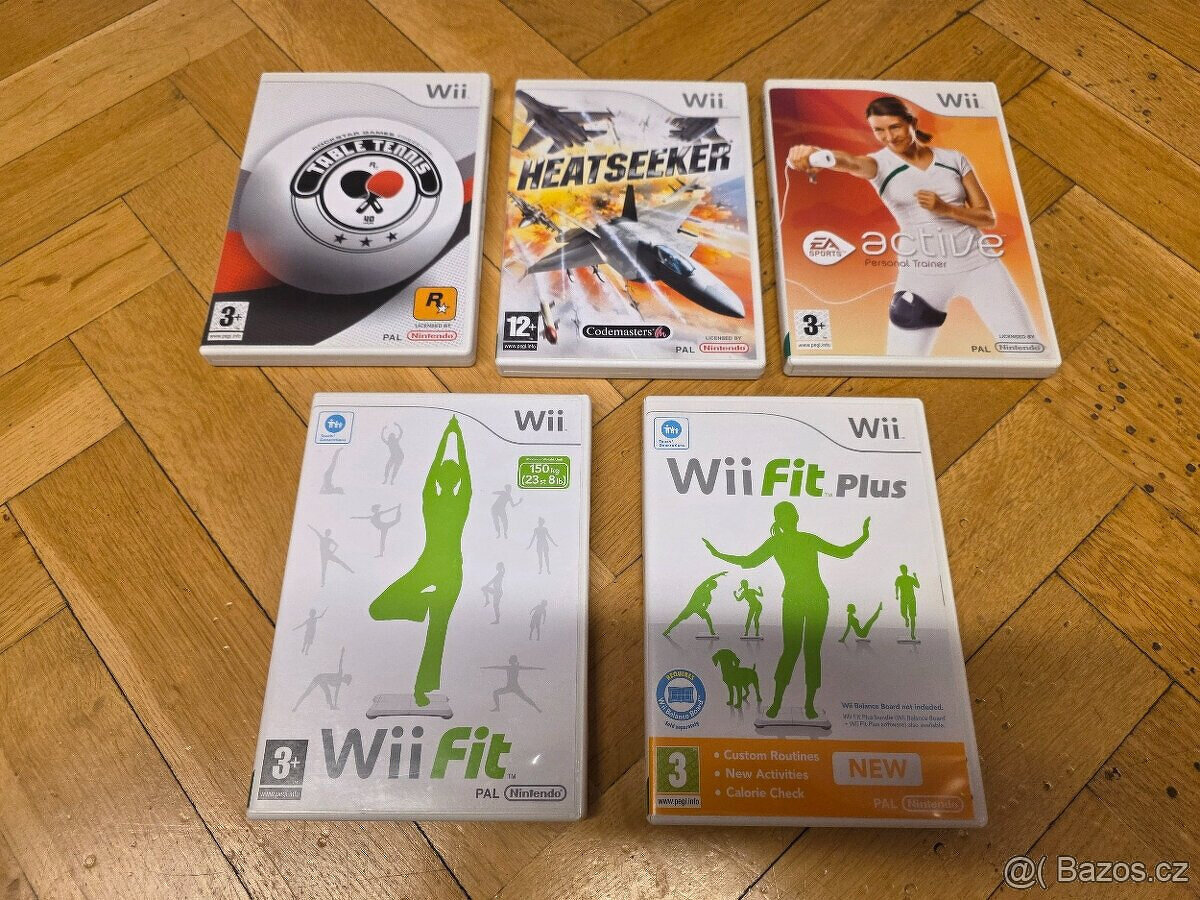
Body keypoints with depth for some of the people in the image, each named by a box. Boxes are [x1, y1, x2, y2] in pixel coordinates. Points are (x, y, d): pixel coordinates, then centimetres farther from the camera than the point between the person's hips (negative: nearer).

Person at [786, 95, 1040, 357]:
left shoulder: (953, 159, 4)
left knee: (1029, 350, 1)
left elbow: (989, 218, 4)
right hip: (921, 271, -2)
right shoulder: (880, 163, -3)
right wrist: (814, 155, -53)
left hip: (976, 261, 2)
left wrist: (945, 209, -15)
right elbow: (851, 163, -29)